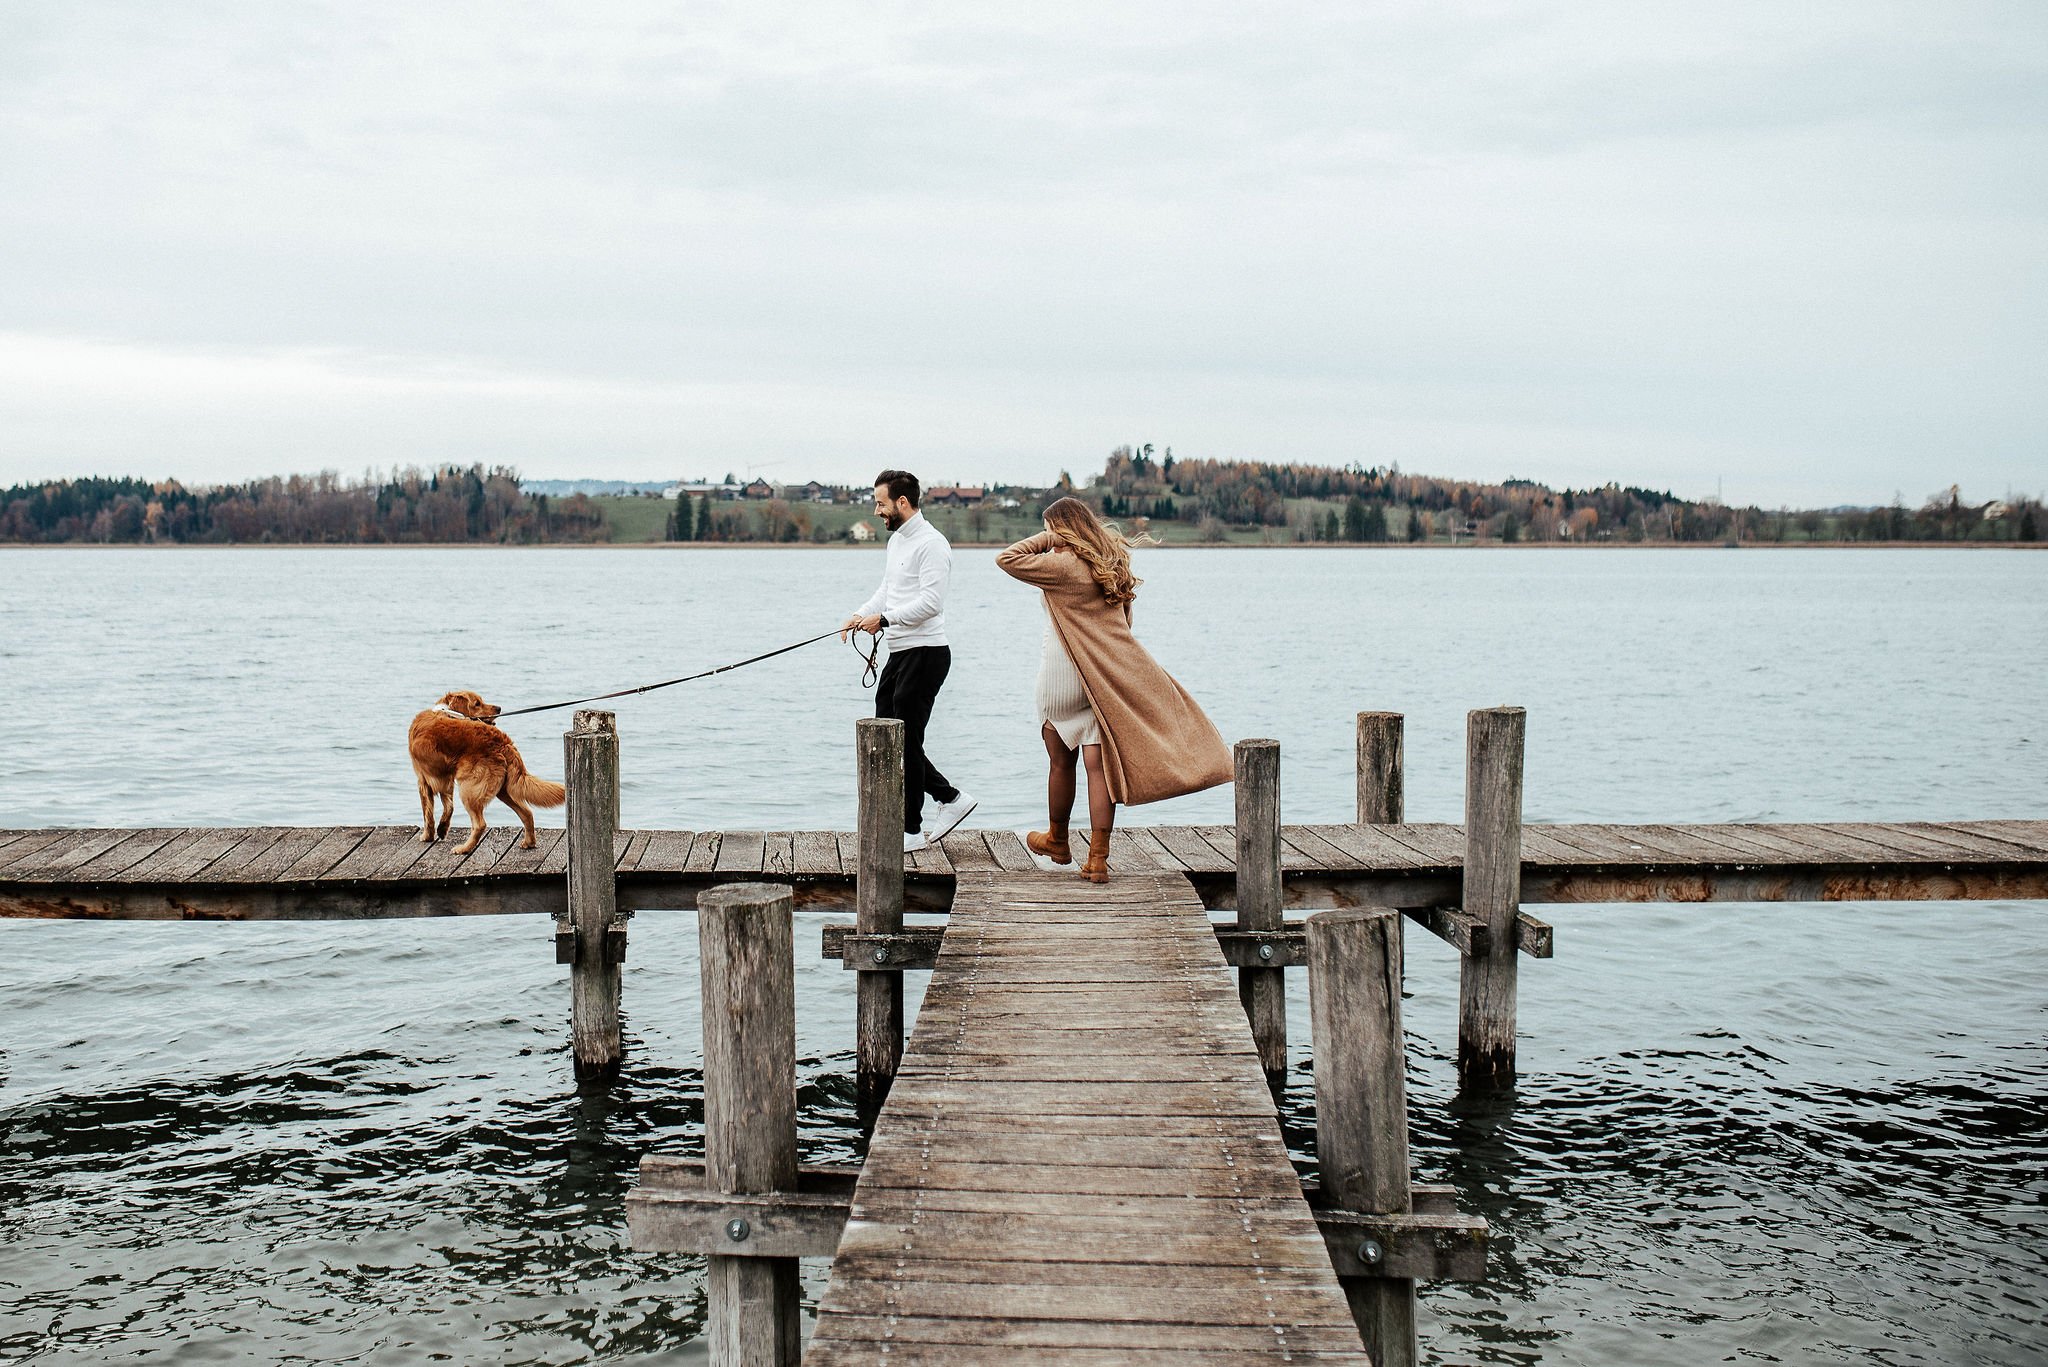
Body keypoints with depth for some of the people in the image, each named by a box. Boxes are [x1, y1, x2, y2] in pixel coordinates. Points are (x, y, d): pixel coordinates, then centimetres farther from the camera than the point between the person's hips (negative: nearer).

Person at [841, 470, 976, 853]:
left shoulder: (931, 544, -15)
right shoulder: (897, 539, 16)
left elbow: (930, 602, -23)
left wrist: (884, 619, -20)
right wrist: (860, 615, 8)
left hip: (925, 654, -10)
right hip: (899, 653, 10)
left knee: (906, 741, -4)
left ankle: (911, 831, 6)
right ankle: (950, 798, 19)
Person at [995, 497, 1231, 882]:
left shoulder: (1063, 566, -13)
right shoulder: (1113, 564, 10)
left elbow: (1006, 559, -11)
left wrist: (1049, 538, -7)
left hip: (1064, 675, -6)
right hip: (1110, 675, 6)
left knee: (1061, 763, 12)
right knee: (1100, 764, 1)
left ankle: (1057, 841, 30)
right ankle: (1097, 860, -1)